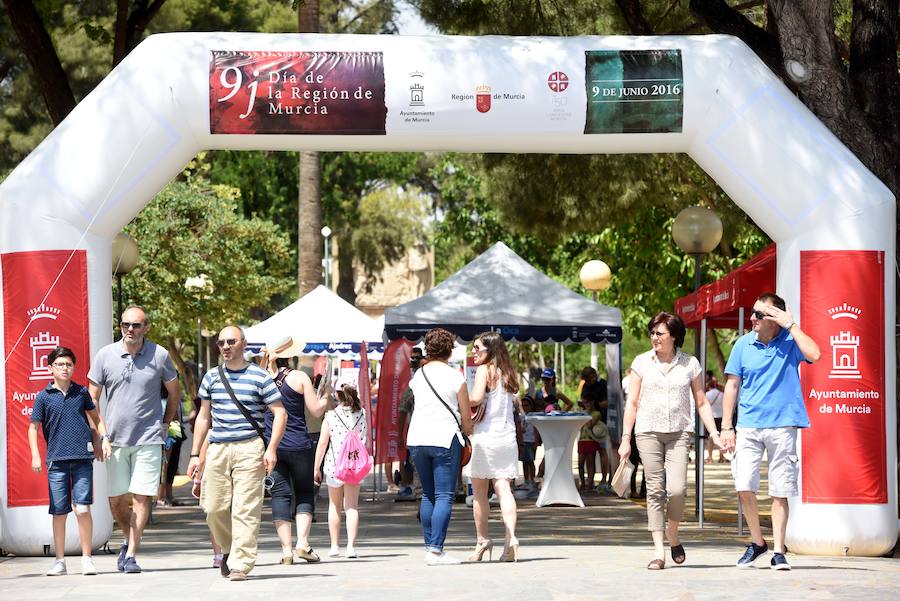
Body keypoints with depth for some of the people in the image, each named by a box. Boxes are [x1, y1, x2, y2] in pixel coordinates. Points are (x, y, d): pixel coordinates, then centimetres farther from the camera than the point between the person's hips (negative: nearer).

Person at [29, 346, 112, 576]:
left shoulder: (81, 392, 9)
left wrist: (104, 439, 14)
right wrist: (35, 456, -4)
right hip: (56, 460, 0)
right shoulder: (44, 397, 4)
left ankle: (87, 558, 3)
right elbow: (33, 428, 6)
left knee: (82, 509, -7)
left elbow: (95, 416, 24)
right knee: (59, 512, 3)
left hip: (82, 458, 0)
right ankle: (59, 561, 13)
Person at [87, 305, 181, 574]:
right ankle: (130, 540, 32)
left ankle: (131, 555, -3)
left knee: (141, 498, -7)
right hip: (115, 439, 2)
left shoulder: (159, 355, -2)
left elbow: (174, 392, 14)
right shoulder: (105, 355, 0)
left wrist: (165, 425, 12)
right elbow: (92, 398, 7)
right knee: (115, 500, 6)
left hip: (148, 439, -2)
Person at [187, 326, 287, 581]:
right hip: (218, 448, 4)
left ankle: (240, 563, -6)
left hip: (249, 448, -4)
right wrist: (195, 454, 14)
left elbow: (280, 413, 2)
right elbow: (203, 417, 19)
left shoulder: (259, 377, 2)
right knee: (215, 508, 2)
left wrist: (271, 449, -9)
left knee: (245, 509, -8)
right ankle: (229, 549, 26)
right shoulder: (212, 377, 13)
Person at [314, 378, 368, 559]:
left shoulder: (330, 416, -7)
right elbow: (365, 440, 8)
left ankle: (334, 545, 19)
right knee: (352, 506, 4)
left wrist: (316, 468, -1)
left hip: (334, 464, -1)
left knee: (335, 505, 15)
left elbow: (322, 444, -7)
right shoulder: (362, 415, -1)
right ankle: (351, 545, -7)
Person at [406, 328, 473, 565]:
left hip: (417, 439, 5)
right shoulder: (456, 377, -5)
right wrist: (467, 432, 19)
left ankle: (430, 546, 15)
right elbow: (466, 417, -2)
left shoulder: (417, 376, 9)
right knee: (444, 496, -4)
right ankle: (436, 551, -11)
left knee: (428, 495, 15)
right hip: (445, 438, -5)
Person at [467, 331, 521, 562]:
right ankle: (510, 537, -20)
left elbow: (476, 398, -21)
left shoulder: (484, 370, -8)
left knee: (479, 491, 8)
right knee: (504, 489, -3)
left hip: (485, 436, -6)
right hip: (508, 437, 6)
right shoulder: (509, 373, 14)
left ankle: (482, 541, 15)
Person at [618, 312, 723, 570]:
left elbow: (701, 403, 10)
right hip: (649, 432, 1)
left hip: (679, 432, 0)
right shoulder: (642, 362, 6)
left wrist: (714, 433, 1)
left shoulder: (690, 364, 5)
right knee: (655, 491, -4)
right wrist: (625, 439, 5)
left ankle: (673, 536, 13)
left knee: (676, 489, -14)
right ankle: (659, 552, -2)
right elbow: (632, 403, 8)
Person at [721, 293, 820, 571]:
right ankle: (756, 542, 13)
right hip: (749, 425, 2)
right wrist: (726, 427, 4)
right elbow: (732, 385, 9)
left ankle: (778, 552, 9)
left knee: (780, 491, 1)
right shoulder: (744, 345, 5)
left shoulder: (790, 341, -1)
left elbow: (814, 354, -21)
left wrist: (790, 324, -15)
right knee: (744, 486, -7)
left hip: (782, 425, -2)